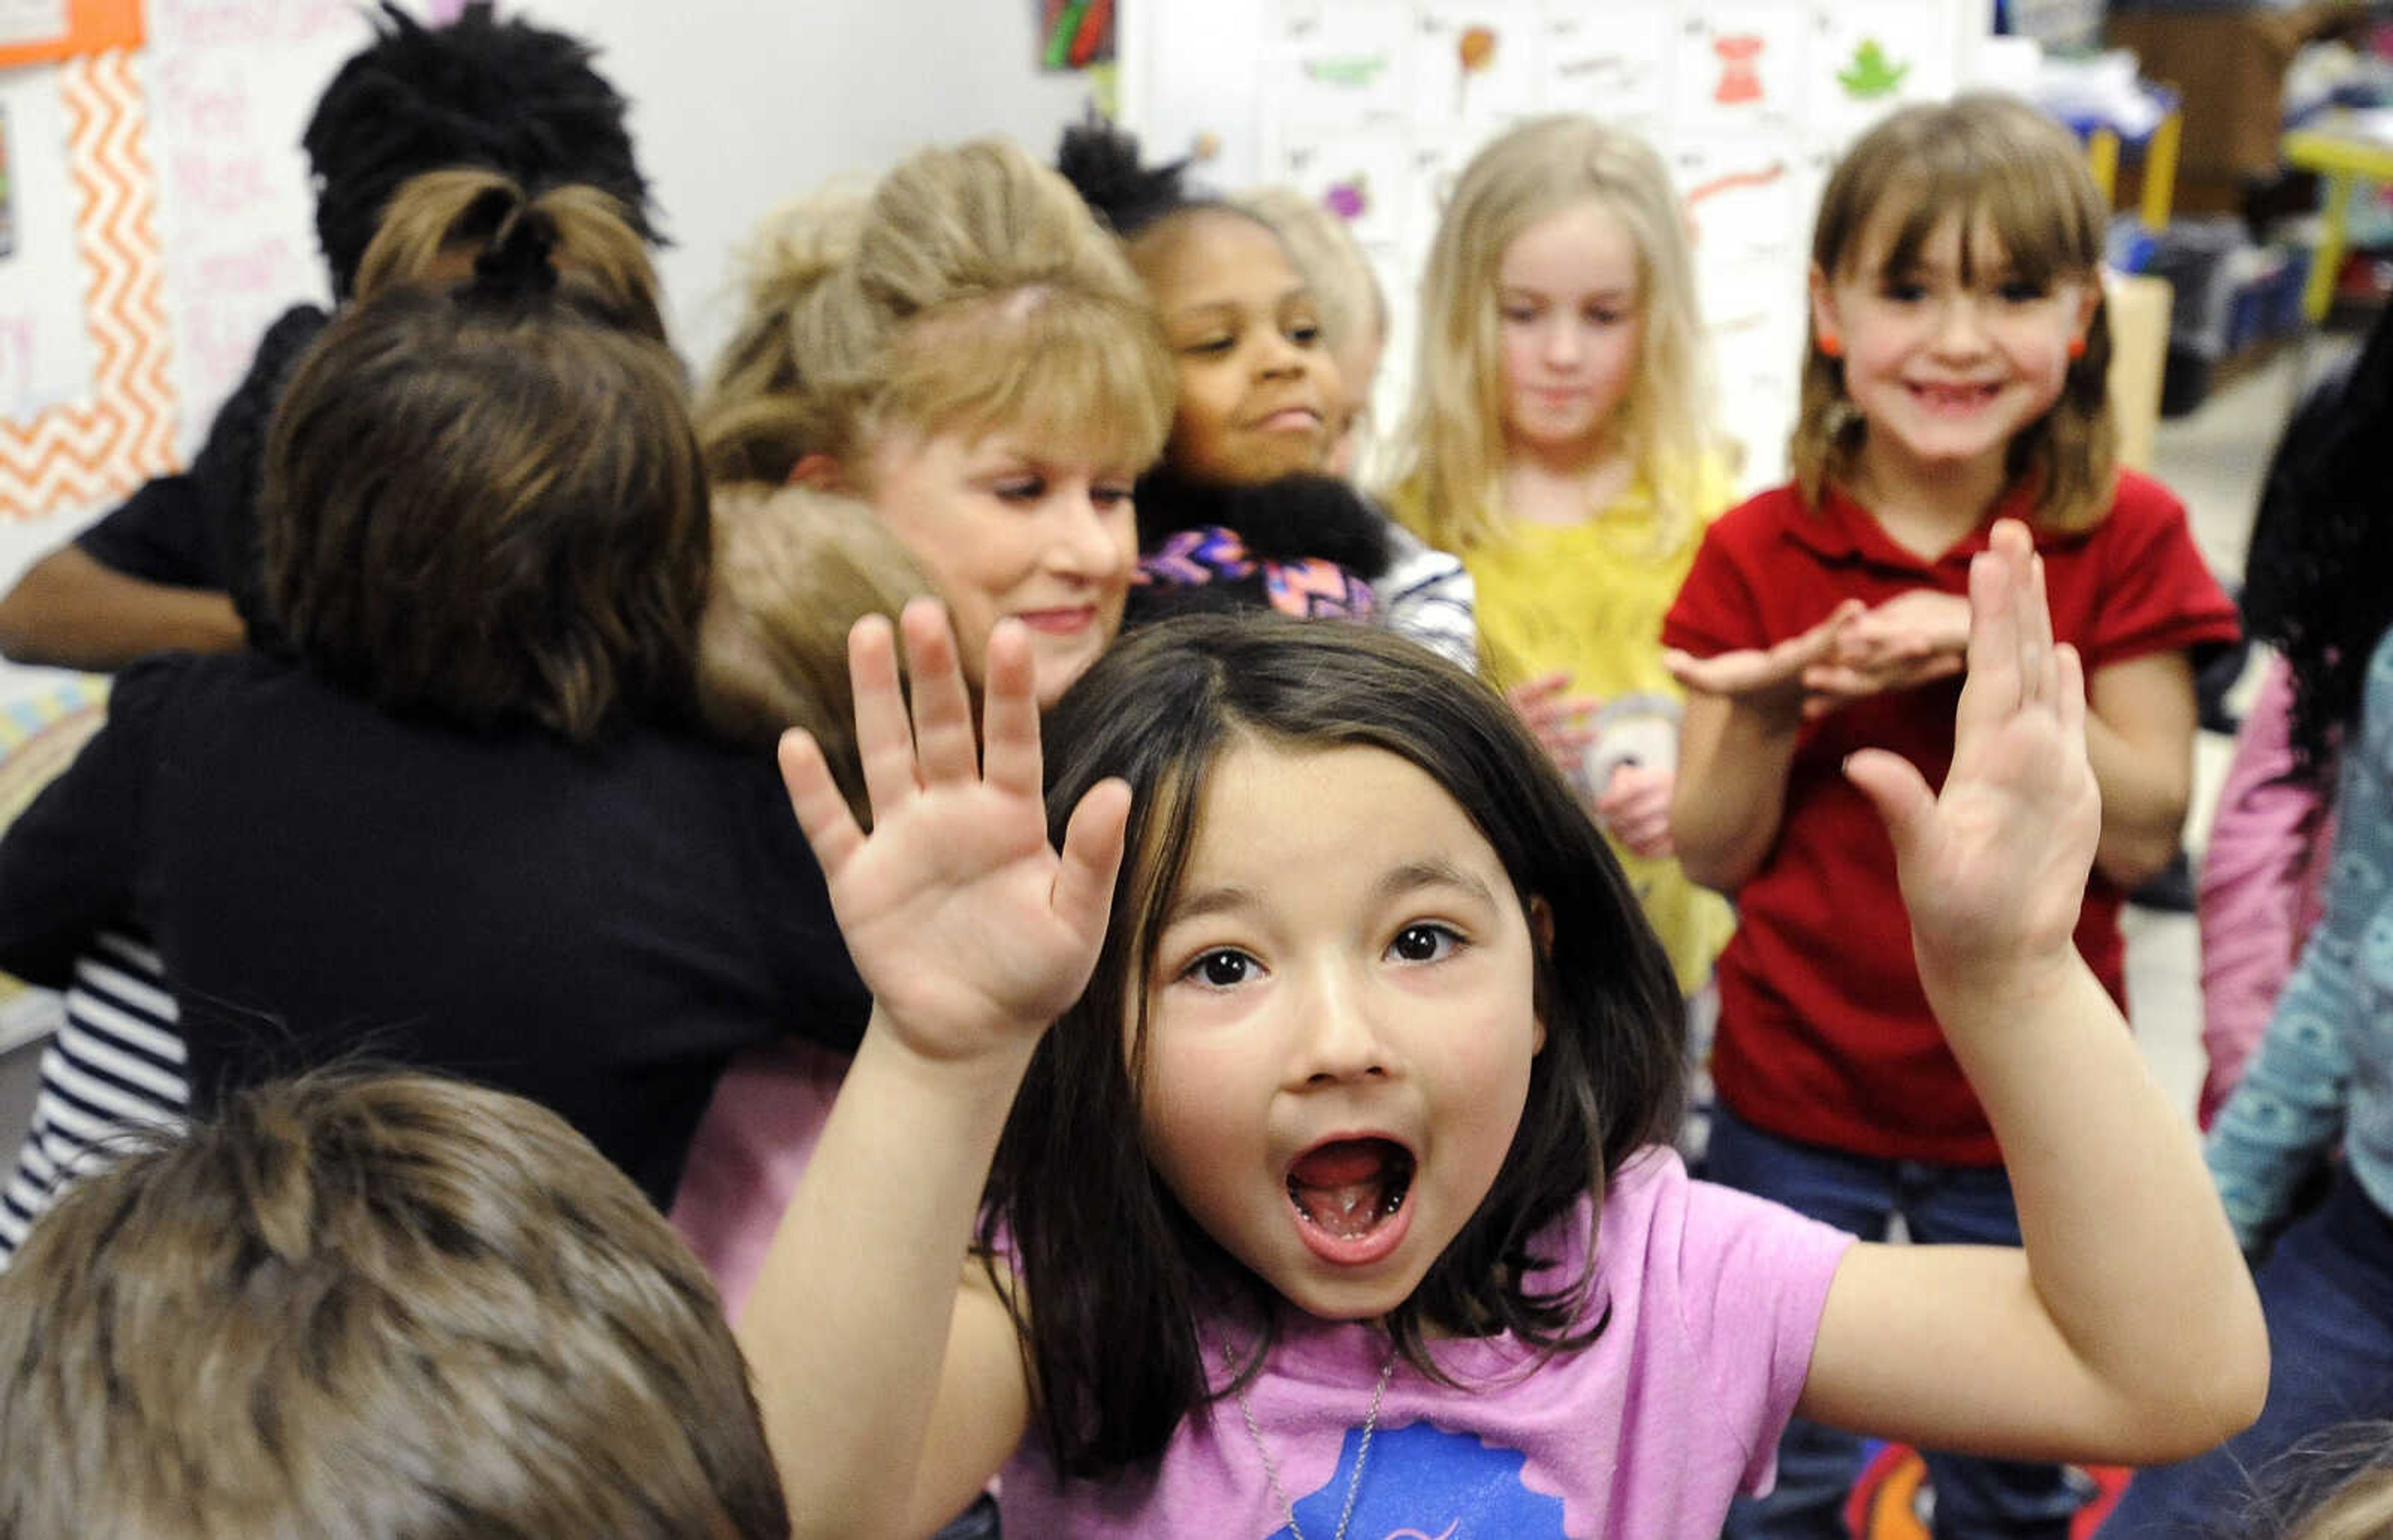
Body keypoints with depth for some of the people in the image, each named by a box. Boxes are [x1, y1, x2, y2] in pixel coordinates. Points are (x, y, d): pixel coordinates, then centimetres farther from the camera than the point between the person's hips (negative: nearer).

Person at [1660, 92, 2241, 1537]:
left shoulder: (2123, 538, -7)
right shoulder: (1756, 554, -7)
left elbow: (2142, 832, -11)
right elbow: (1717, 854, -5)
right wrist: (1765, 708, -25)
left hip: (2029, 1107, 0)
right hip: (1795, 1102, 0)